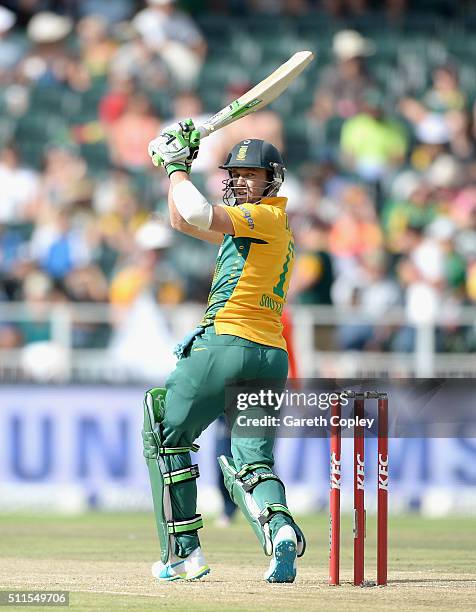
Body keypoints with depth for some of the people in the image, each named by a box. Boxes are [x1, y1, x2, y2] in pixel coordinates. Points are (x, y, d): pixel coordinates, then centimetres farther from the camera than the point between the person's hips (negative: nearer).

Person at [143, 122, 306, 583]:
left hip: (227, 343, -9)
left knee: (164, 436, 6)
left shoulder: (269, 216, -6)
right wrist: (175, 163, 21)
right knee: (252, 464, 5)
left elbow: (195, 213, -20)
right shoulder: (247, 223, 23)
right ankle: (279, 524, -28)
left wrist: (177, 166, -5)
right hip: (272, 359, 9)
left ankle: (183, 552, 2)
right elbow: (183, 221, 30)